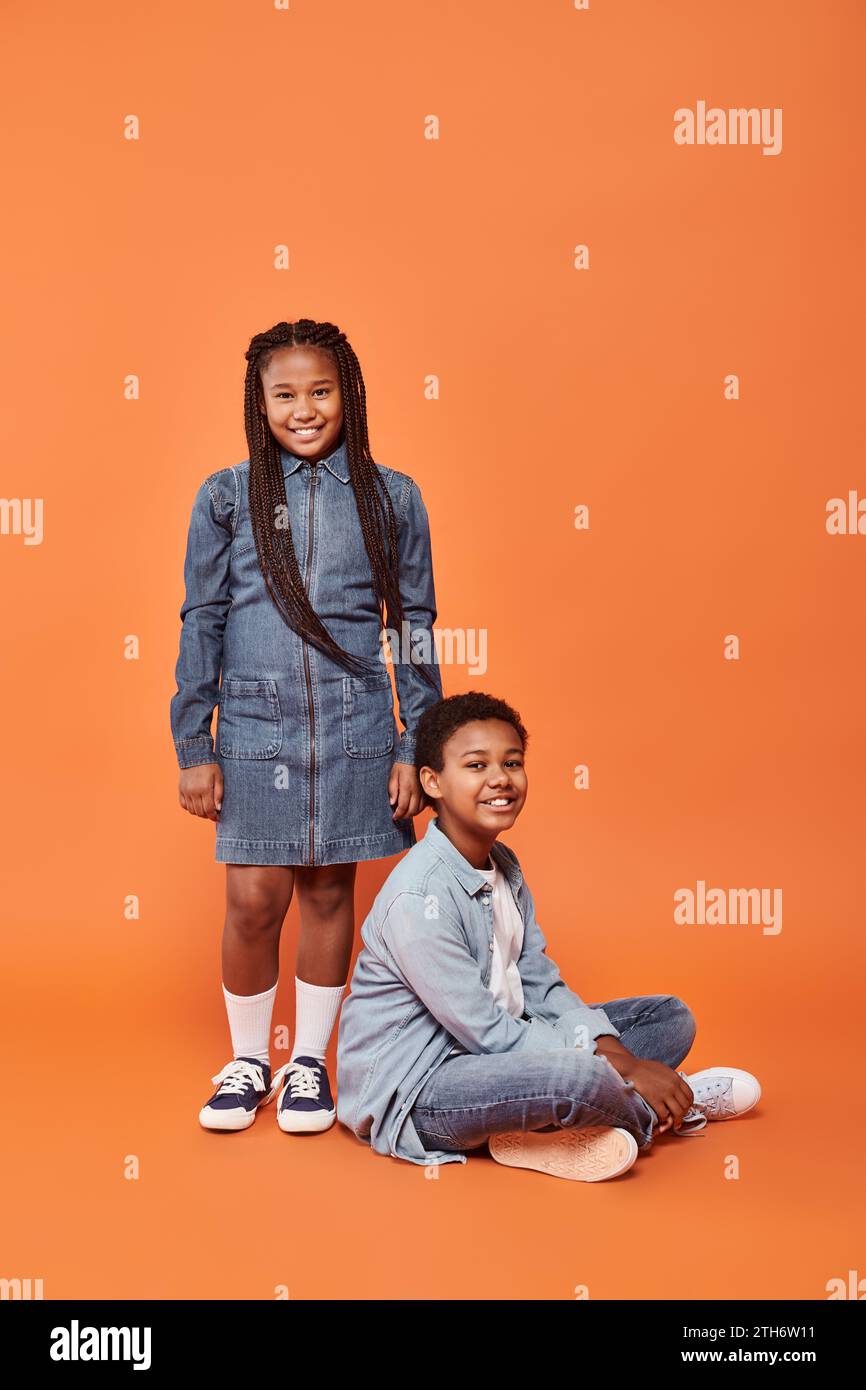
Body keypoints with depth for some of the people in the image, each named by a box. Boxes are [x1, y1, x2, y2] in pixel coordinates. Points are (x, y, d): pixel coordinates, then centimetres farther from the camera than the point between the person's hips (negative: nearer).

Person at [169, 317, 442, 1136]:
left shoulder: (392, 498, 5)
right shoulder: (226, 497, 3)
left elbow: (415, 628, 6)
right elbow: (201, 624, 4)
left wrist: (417, 746, 2)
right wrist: (193, 748, 0)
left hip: (354, 731, 1)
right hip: (255, 729, 0)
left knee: (329, 893, 8)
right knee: (253, 899, 1)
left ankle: (308, 1061, 26)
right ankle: (248, 1061, 24)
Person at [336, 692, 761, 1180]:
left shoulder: (504, 865, 6)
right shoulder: (419, 898, -24)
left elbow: (542, 986, 5)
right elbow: (487, 1033, -23)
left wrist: (614, 1052, -12)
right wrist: (618, 1069, -20)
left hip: (490, 1051, 10)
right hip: (410, 1089, -9)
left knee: (672, 1016, 9)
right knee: (578, 1076, -37)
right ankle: (667, 1109, -3)